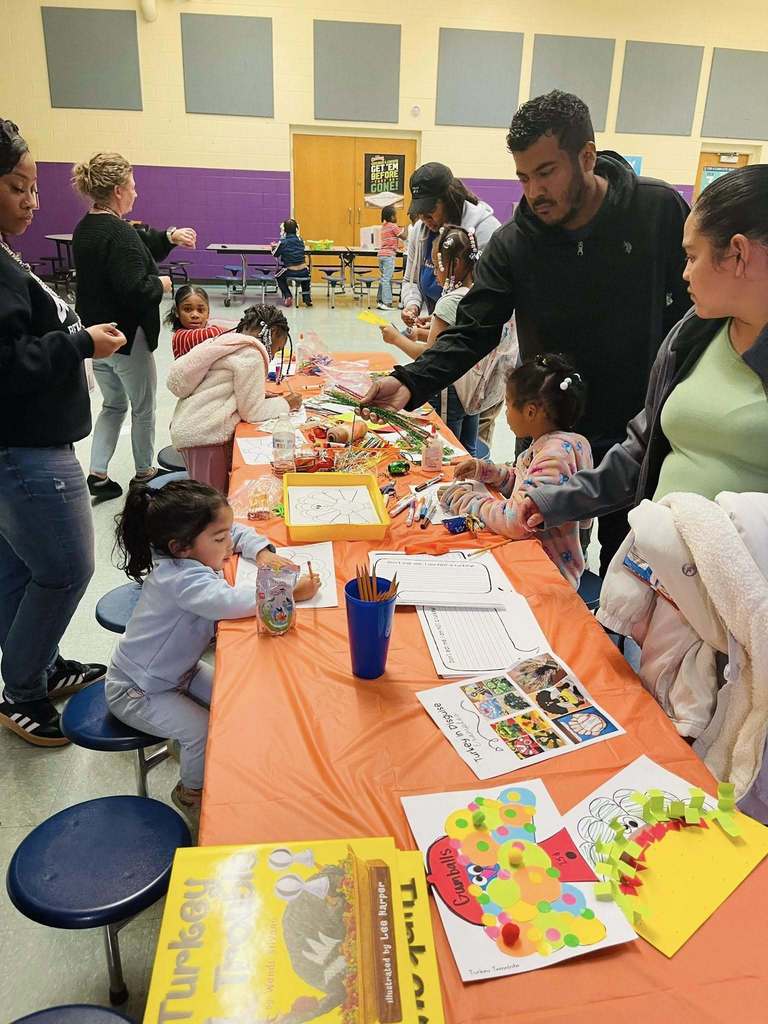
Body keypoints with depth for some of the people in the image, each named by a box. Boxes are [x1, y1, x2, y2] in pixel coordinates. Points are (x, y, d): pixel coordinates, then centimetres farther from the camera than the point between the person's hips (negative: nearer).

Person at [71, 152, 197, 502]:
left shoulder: (84, 229, 9)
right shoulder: (118, 233, -21)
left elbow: (137, 246, 20)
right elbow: (134, 289, -27)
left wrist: (169, 237, 10)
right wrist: (161, 284, -9)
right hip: (126, 337, -9)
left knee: (113, 404, 20)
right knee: (143, 408, 10)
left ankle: (97, 474, 15)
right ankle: (144, 472, 25)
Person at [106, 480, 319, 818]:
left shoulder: (189, 556, -10)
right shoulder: (180, 579, -37)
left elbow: (240, 533, 6)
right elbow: (230, 602, -54)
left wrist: (262, 551, -14)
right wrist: (291, 592, -46)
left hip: (179, 670, 9)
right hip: (135, 692, -9)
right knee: (205, 732, -18)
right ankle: (191, 793, 12)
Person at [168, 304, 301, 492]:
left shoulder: (227, 342, 17)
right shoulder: (250, 354, -13)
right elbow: (252, 412, -9)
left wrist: (262, 398, 14)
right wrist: (286, 404, 5)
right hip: (204, 436, -10)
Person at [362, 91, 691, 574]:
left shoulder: (660, 209, -10)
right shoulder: (512, 243, -10)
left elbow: (698, 310, -1)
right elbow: (471, 333, -13)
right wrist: (410, 382, -30)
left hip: (641, 432, 0)